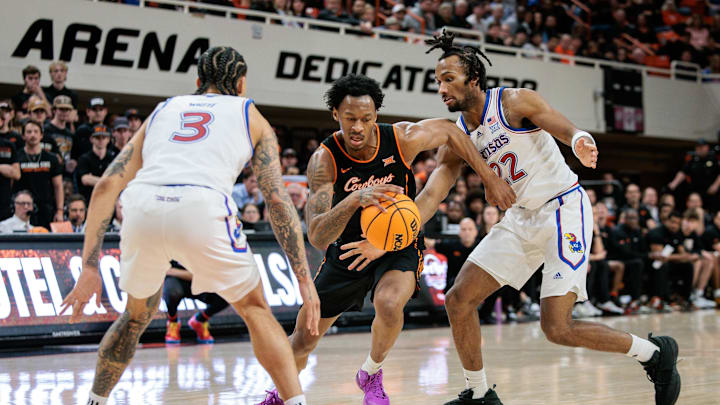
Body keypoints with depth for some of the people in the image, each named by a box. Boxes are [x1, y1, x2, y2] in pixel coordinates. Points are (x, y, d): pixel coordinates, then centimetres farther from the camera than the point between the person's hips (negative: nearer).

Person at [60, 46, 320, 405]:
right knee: (255, 310, 17)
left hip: (142, 208, 3)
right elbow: (278, 200, 15)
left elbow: (106, 187, 22)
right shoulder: (249, 116, 25)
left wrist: (89, 268, 22)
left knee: (138, 314, 29)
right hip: (202, 211, -3)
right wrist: (304, 279, 15)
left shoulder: (162, 110, 32)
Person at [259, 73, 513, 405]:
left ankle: (371, 374, -2)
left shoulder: (401, 139, -22)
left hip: (398, 246, -1)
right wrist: (354, 200, -51)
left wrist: (491, 181, 0)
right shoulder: (324, 160, -25)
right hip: (347, 251, 1)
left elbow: (449, 132, 0)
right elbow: (317, 237, -34)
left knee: (388, 304, -34)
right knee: (302, 342, 6)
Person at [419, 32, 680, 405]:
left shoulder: (513, 102, -13)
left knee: (557, 328, -17)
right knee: (459, 300, 1)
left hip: (564, 209, -7)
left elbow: (566, 128, -24)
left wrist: (580, 141, -50)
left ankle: (655, 353, 3)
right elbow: (430, 195, 1)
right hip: (521, 218, 8)